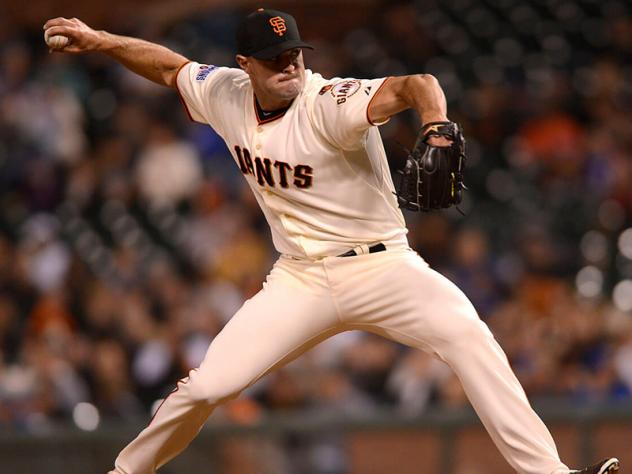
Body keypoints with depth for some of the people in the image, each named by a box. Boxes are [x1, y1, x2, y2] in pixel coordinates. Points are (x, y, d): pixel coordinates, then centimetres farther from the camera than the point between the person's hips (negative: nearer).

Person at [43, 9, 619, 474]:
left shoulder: (328, 105, -20)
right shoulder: (226, 96, -1)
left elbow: (415, 86, -36)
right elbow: (171, 67, 20)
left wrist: (437, 132, -57)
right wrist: (97, 40, 13)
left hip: (381, 267, -5)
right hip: (300, 281, 5)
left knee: (468, 335, -29)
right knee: (205, 387, -4)